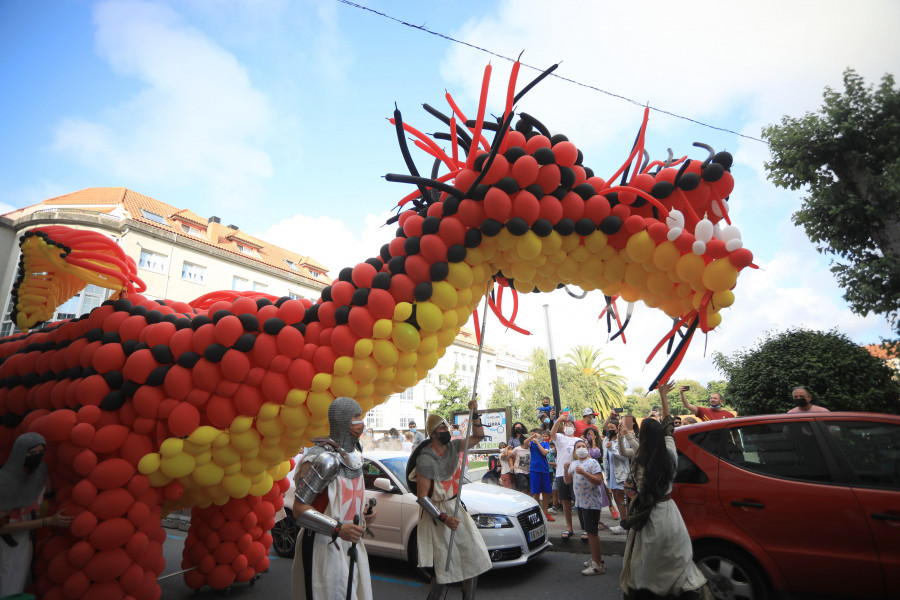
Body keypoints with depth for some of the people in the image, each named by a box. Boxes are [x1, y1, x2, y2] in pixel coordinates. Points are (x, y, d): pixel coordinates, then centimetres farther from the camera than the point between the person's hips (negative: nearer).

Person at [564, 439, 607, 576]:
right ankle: (596, 558, 29)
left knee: (591, 532, -7)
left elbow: (599, 481, -17)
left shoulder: (593, 462, -8)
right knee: (589, 531, 16)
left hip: (591, 503, -7)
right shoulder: (573, 464, 13)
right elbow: (568, 481, 10)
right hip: (580, 502, 7)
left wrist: (584, 473, -26)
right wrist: (566, 470, -8)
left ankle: (598, 565, -1)